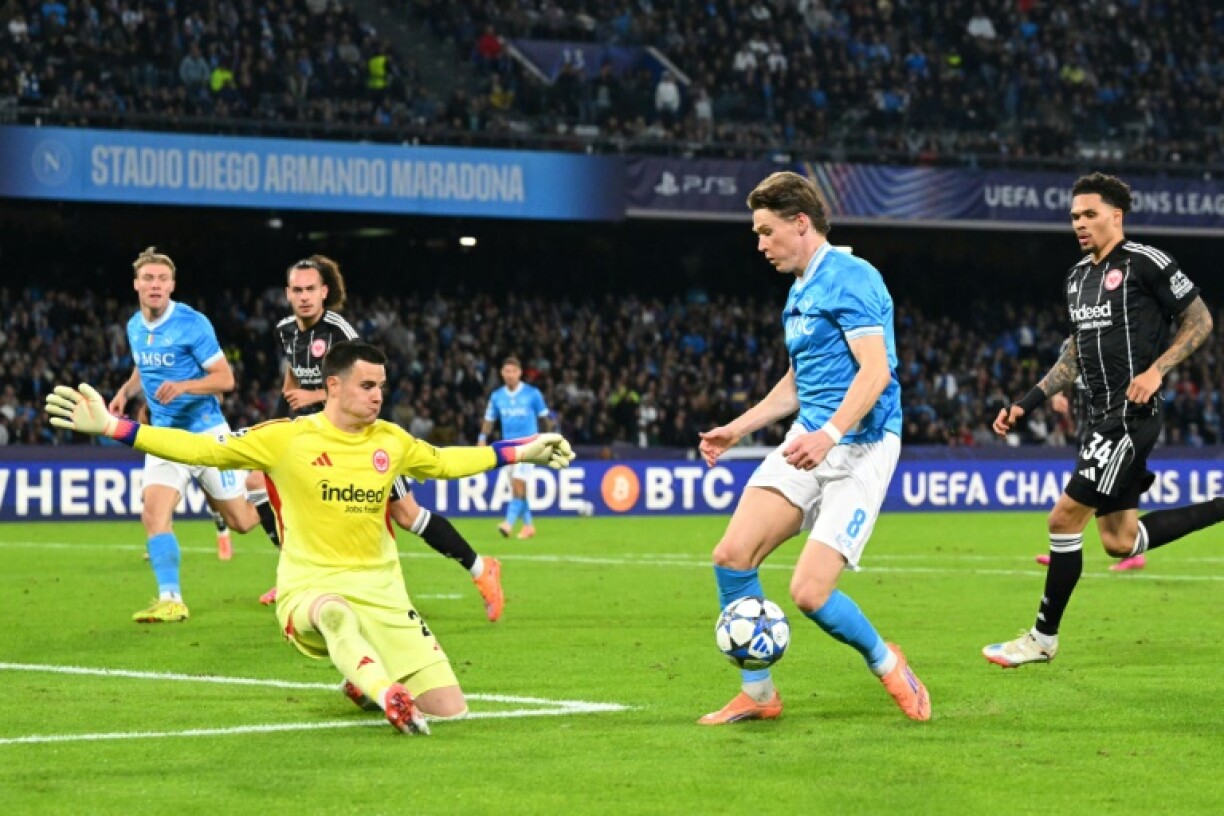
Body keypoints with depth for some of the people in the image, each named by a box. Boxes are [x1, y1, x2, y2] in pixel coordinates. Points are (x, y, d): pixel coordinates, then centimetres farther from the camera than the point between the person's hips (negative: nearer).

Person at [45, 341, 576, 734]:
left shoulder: (391, 441, 5)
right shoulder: (287, 438, -6)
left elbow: (444, 462, 25)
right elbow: (203, 449, -5)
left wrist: (522, 452, 24)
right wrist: (109, 426, -11)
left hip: (382, 594, 5)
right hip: (309, 588, -5)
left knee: (450, 709, -4)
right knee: (334, 609, -45)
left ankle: (368, 683, 24)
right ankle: (391, 697, -54)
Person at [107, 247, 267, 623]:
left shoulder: (192, 324, -15)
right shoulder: (135, 327, 4)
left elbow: (225, 378, -13)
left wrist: (183, 386, -28)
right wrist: (126, 391, 4)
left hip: (206, 431, -4)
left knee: (241, 521, 5)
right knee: (154, 511, -18)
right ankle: (170, 600, -15)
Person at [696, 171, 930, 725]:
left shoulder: (849, 279, -13)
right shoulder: (799, 293, 17)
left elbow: (876, 370, -23)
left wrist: (830, 434, -35)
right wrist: (738, 428, 25)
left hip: (858, 449, -9)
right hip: (807, 443, 9)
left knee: (809, 592, -16)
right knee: (732, 556, -7)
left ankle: (886, 665, 13)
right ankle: (758, 694, 6)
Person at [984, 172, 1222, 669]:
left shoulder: (1146, 264, -8)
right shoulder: (1077, 278, 16)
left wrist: (1156, 370, -18)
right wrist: (1024, 405, 17)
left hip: (1131, 414, -9)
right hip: (1101, 417, 9)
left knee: (1064, 517, -10)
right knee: (1120, 542, 9)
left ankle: (1043, 637, 1)